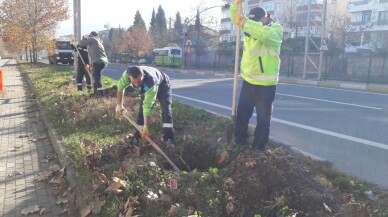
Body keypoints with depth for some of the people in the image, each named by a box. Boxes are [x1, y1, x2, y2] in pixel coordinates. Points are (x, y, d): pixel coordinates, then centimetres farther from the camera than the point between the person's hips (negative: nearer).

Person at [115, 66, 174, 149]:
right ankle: (138, 137, 12)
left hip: (162, 87, -5)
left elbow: (147, 106, -44)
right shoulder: (127, 73, -33)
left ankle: (168, 139, -23)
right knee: (141, 110, -2)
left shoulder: (151, 83, -47)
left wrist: (146, 127, -39)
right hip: (146, 89, 5)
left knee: (166, 109, -22)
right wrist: (119, 104, -6)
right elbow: (120, 87, -11)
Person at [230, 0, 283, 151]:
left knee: (263, 120, 4)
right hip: (248, 81, 6)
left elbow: (265, 34, -34)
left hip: (266, 85, -6)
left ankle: (258, 149, 17)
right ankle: (239, 142, 32)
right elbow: (235, 17, 1)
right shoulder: (251, 25, 7)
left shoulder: (276, 30, -11)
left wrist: (244, 22, -37)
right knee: (241, 114, 15)